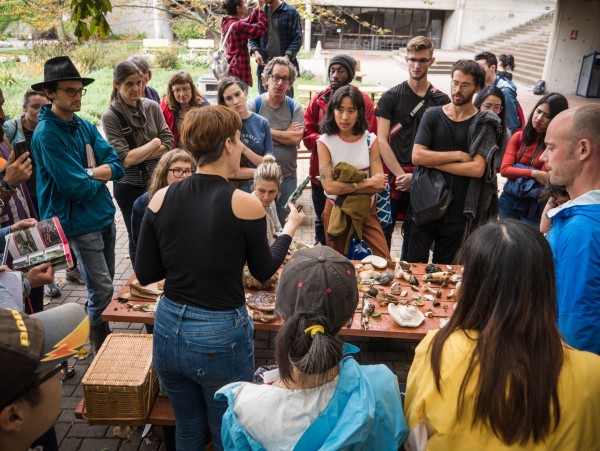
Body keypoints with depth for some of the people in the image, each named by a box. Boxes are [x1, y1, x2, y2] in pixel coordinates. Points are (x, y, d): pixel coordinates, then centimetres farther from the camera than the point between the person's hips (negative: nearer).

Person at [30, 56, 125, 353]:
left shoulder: (85, 126, 5)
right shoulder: (46, 134, -17)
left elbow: (117, 167, -3)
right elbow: (79, 189, -22)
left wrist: (88, 172, -17)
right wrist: (99, 175, -4)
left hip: (105, 217, 7)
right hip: (80, 225, -7)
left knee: (104, 286, 19)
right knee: (102, 292, 0)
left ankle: (102, 338, 38)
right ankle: (100, 350, 22)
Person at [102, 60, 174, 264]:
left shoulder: (152, 107, -1)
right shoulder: (111, 116, -11)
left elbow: (168, 143, -5)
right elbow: (124, 159, -18)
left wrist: (137, 155, -15)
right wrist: (154, 143, -10)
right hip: (129, 187, -2)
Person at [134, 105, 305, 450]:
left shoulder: (161, 199, -6)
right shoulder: (245, 203, -16)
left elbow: (145, 274, 1)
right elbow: (264, 271, -1)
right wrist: (291, 227, 13)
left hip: (169, 330, 4)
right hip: (220, 337, -4)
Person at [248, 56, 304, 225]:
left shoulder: (295, 108, 1)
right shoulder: (253, 105, -5)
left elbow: (296, 138, -14)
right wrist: (285, 134, -14)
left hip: (287, 176, 2)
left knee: (284, 222, 14)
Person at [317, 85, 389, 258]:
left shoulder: (370, 140, -5)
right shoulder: (325, 142, -10)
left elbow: (379, 184, -14)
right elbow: (329, 186, -20)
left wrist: (342, 186, -19)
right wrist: (366, 182, -17)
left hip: (366, 209, 1)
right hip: (336, 210, -1)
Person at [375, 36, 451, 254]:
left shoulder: (441, 101, 6)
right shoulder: (391, 97, 1)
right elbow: (382, 141, -6)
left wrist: (416, 176, -11)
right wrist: (401, 175, -13)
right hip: (393, 178, -2)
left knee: (415, 236, 12)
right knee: (382, 232, 4)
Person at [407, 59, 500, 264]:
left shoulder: (483, 124, -2)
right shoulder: (433, 115, 2)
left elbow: (477, 169, -14)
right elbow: (417, 155, -9)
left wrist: (434, 161, -12)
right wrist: (458, 155, -12)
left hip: (457, 211, -1)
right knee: (414, 263, 7)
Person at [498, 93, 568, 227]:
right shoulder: (519, 137, 0)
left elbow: (544, 179, -17)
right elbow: (504, 169, -11)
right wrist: (533, 173, -21)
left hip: (535, 206, -4)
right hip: (509, 200, 4)